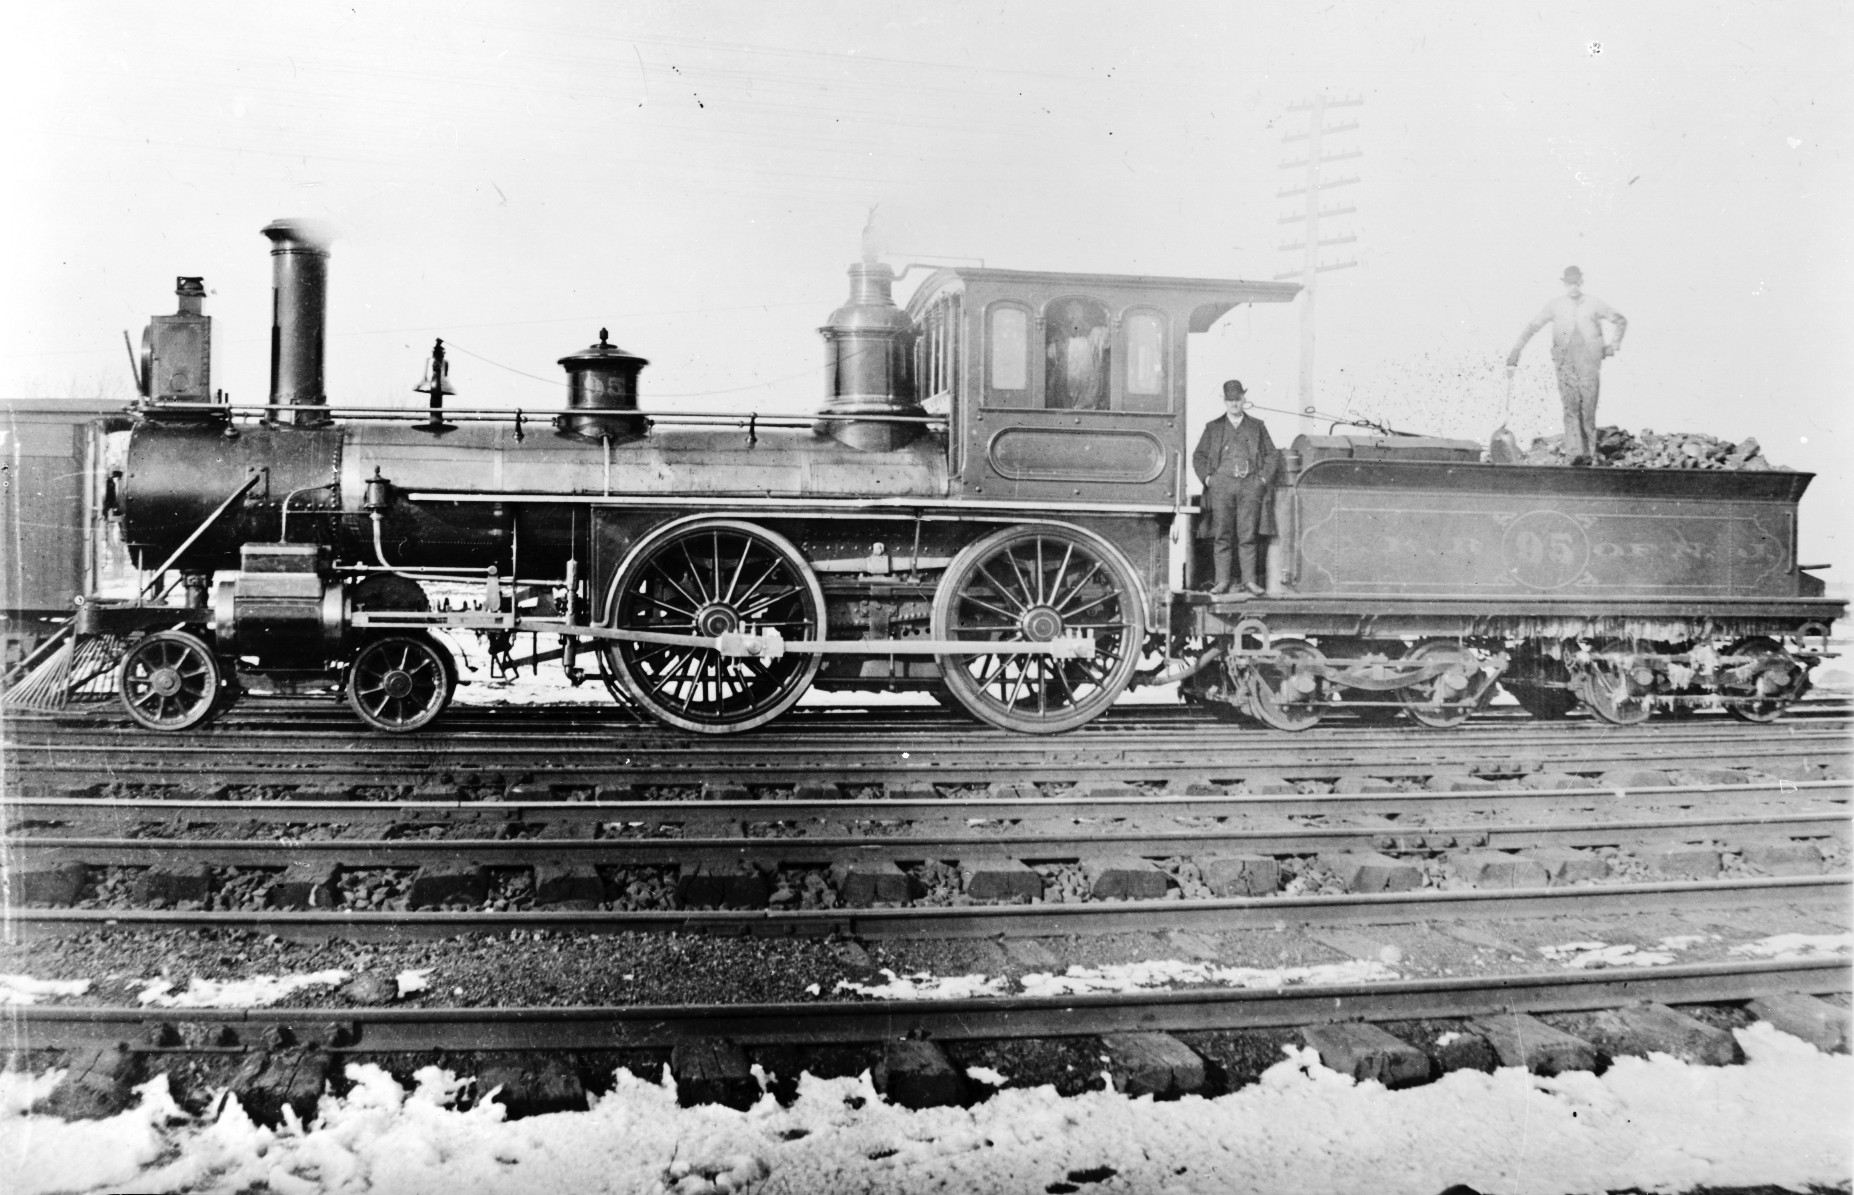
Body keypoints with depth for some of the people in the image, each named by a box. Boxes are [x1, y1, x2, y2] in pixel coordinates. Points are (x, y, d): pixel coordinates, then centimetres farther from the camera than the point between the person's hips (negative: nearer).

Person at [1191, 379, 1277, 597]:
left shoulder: (1257, 426, 17)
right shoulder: (1213, 427, 16)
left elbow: (1270, 454, 15)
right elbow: (1199, 456, 13)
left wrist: (1264, 478, 2)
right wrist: (1207, 478, -1)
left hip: (1251, 484, 0)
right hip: (1222, 483, 0)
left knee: (1248, 535, -4)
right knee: (1222, 535, -4)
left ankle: (1249, 580, -2)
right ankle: (1222, 581, -3)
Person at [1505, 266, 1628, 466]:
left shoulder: (1594, 304, 8)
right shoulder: (1555, 306, 7)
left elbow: (1621, 320, 20)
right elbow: (1531, 328, 9)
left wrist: (1616, 342, 5)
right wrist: (1513, 356, 3)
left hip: (1589, 365, 1)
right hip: (1565, 365, -1)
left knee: (1588, 411, -2)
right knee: (1571, 409, -13)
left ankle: (1589, 453, 9)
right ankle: (1575, 453, -20)